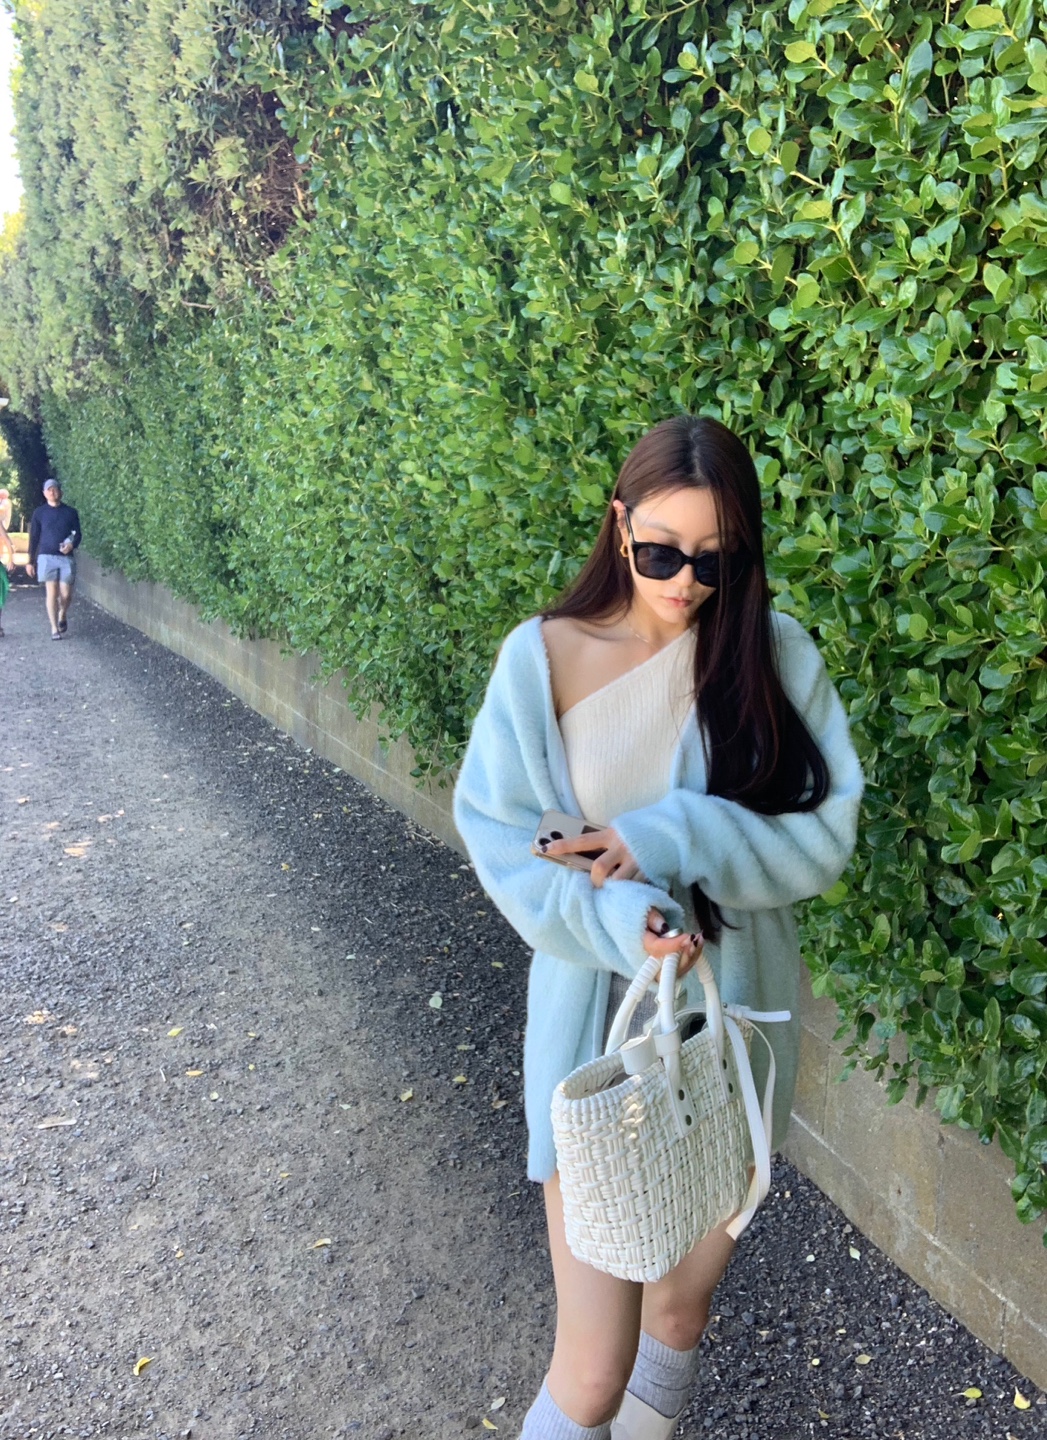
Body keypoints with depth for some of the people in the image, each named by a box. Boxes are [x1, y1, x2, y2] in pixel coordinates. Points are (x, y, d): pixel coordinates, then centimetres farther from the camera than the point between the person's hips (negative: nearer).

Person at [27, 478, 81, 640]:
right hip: (47, 557, 0)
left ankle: (62, 616, 29)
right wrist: (31, 561, 5)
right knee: (52, 593, -6)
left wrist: (72, 544, -15)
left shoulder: (70, 512, 6)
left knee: (66, 594, -2)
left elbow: (78, 534, 9)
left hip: (67, 558, 1)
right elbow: (34, 538, 8)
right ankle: (54, 629, 0)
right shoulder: (39, 512, 6)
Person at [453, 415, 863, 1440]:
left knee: (683, 1309, 21)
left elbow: (825, 833, -8)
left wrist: (664, 841, -20)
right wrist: (618, 922, -24)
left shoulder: (776, 654, -6)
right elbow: (501, 839, -9)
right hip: (597, 1021, -2)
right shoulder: (543, 656, -10)